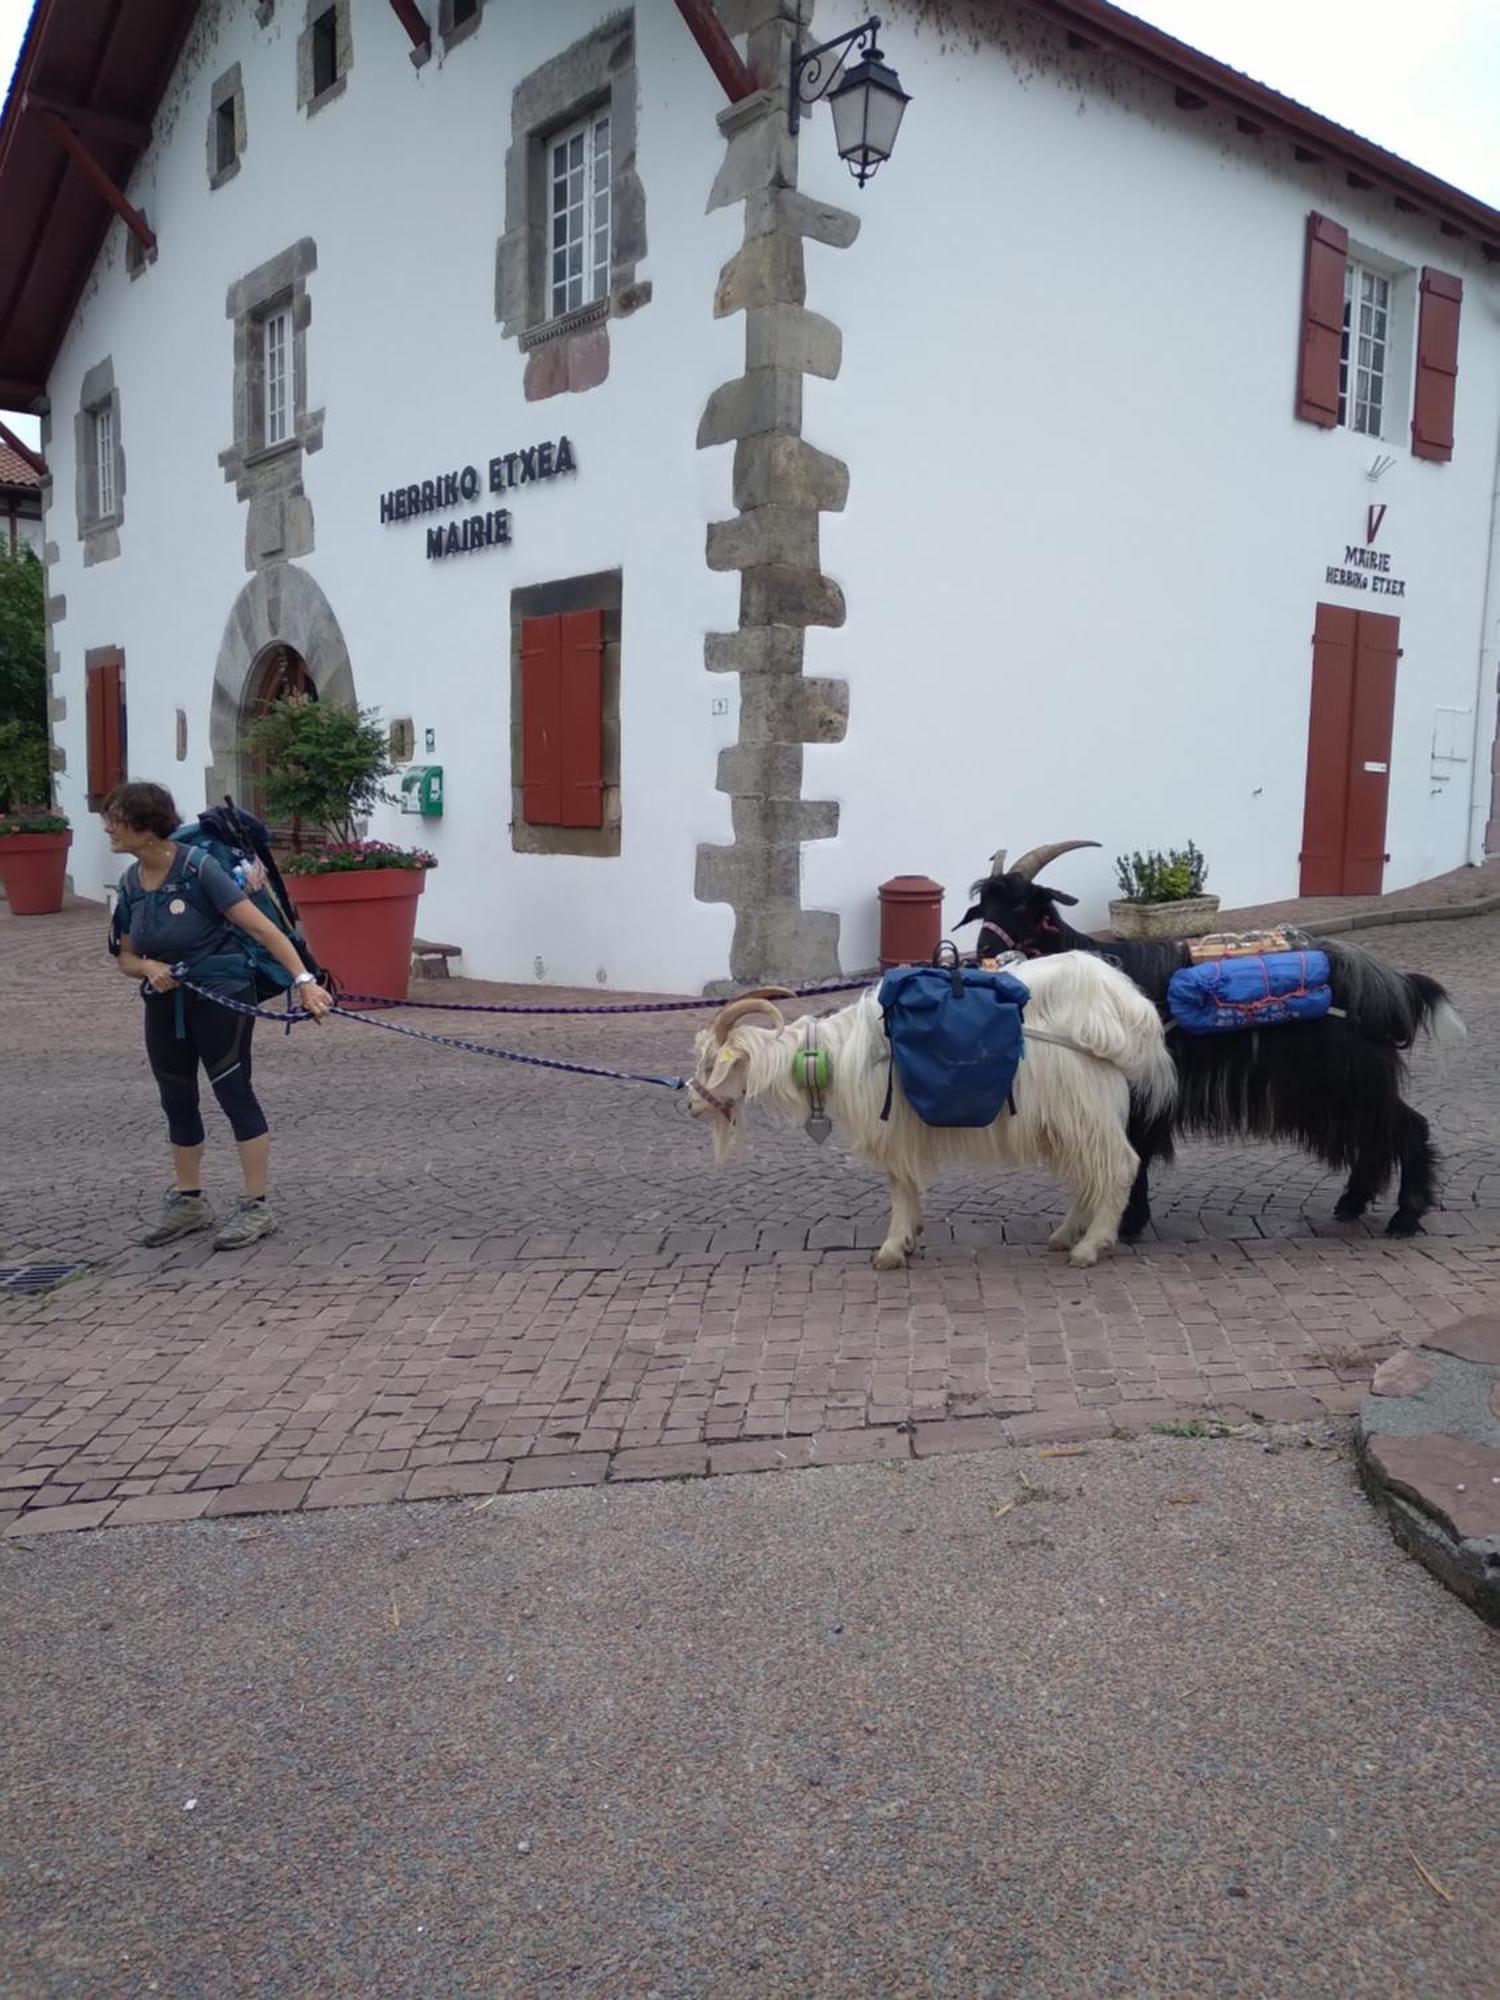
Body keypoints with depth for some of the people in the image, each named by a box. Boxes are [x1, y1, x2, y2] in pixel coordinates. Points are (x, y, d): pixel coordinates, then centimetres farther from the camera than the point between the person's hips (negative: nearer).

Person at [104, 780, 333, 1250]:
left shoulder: (199, 868, -18)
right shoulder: (130, 882, 1)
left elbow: (261, 929, -21)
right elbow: (126, 956, 10)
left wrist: (303, 980, -29)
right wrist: (149, 968, -13)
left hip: (221, 994, -7)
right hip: (166, 1000, 7)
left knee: (233, 1092, -3)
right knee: (177, 1100, 14)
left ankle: (257, 1207, 6)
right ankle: (189, 1201, 29)